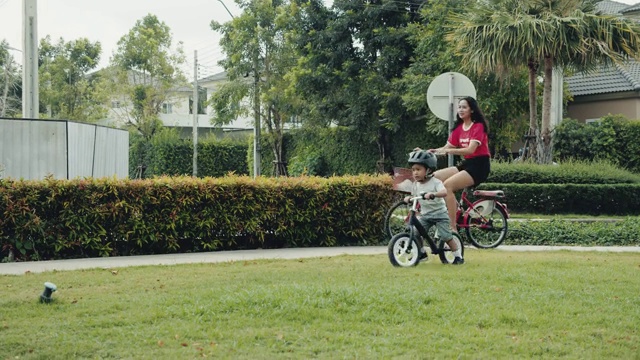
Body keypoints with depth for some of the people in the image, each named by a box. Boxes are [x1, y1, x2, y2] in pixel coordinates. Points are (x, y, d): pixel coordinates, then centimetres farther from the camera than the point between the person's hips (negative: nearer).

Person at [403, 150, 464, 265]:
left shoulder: (435, 182, -14)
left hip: (439, 213, -5)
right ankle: (421, 253, 12)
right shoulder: (415, 185, 4)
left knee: (446, 236, -11)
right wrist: (409, 198, -10)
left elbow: (444, 192, -30)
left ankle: (458, 256, 4)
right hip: (425, 215, 5)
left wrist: (432, 194, -48)